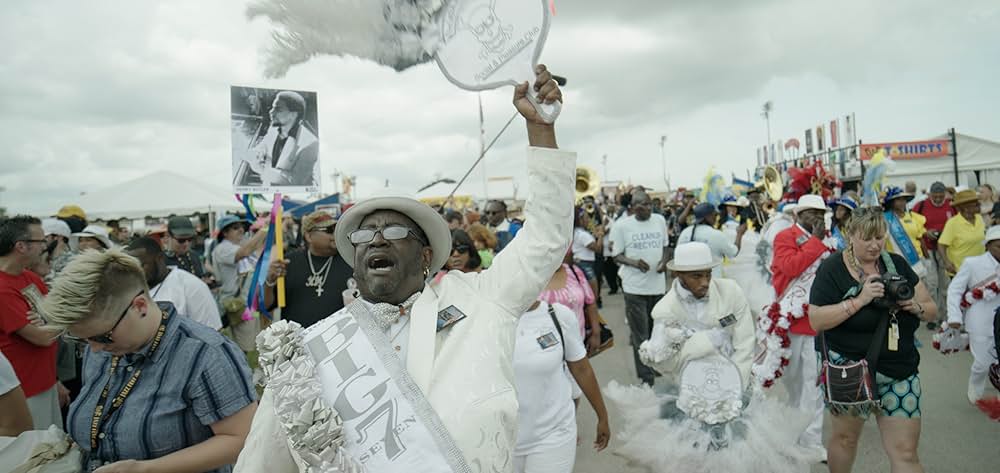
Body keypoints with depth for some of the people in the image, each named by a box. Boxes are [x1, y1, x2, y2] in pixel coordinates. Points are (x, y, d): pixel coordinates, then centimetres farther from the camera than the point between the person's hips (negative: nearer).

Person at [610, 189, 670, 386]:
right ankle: (646, 376, 11)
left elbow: (665, 246, 15)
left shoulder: (660, 220, 4)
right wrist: (633, 262, -24)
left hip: (658, 284, 4)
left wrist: (664, 261, -6)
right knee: (640, 334, 2)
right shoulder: (621, 225, -9)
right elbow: (616, 255, -4)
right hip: (635, 287, -4)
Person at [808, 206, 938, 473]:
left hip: (900, 372, 3)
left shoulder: (897, 264, 4)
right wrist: (860, 300, -23)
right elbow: (816, 321, -17)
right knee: (844, 437, 15)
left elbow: (932, 310, 10)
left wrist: (916, 307, -12)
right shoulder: (833, 268, -9)